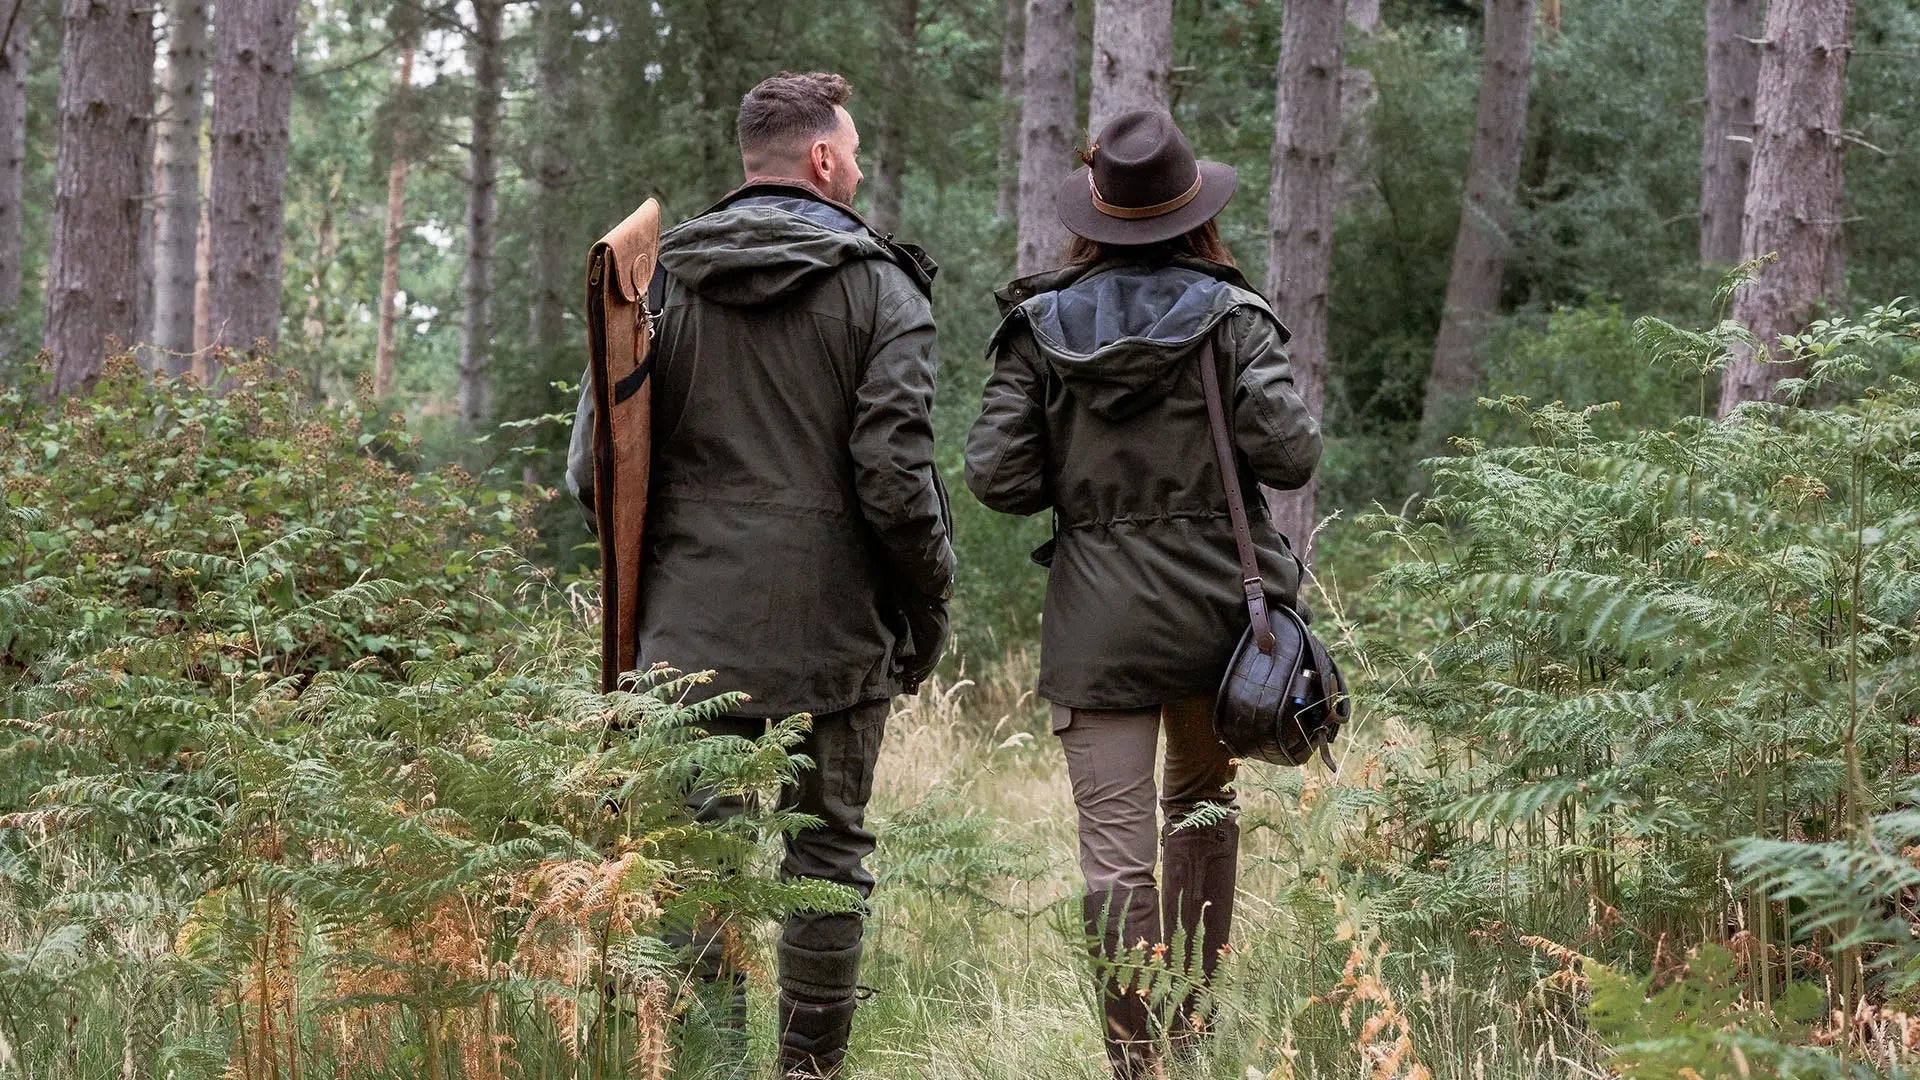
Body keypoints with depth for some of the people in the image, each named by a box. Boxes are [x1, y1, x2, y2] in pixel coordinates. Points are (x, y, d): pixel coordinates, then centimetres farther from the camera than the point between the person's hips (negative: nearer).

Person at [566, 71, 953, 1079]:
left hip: (691, 629, 2)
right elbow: (895, 477, -11)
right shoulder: (878, 288, -5)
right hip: (831, 635, -2)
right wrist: (928, 606, 1)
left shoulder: (659, 282, 4)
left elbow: (595, 466, 2)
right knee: (825, 858, 7)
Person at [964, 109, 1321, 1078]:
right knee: (1203, 801, 23)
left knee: (1115, 847, -1)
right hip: (1217, 601, 1)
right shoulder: (1230, 318, -4)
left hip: (1096, 617, -1)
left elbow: (995, 476, -5)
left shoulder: (1039, 327, -1)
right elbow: (1290, 453, -11)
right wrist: (1217, 456, 10)